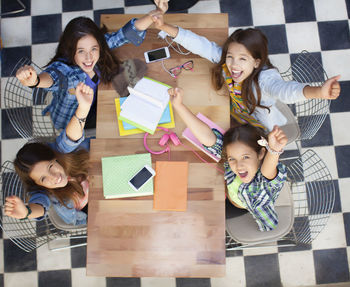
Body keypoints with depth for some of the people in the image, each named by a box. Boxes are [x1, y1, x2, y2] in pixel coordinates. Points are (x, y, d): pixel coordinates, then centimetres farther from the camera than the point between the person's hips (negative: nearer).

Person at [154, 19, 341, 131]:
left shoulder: (265, 77, -42)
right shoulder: (225, 62, -26)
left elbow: (285, 90, -62)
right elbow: (201, 45, -25)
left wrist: (318, 92, -84)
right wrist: (165, 27, -31)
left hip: (266, 130, -4)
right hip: (238, 118, 5)